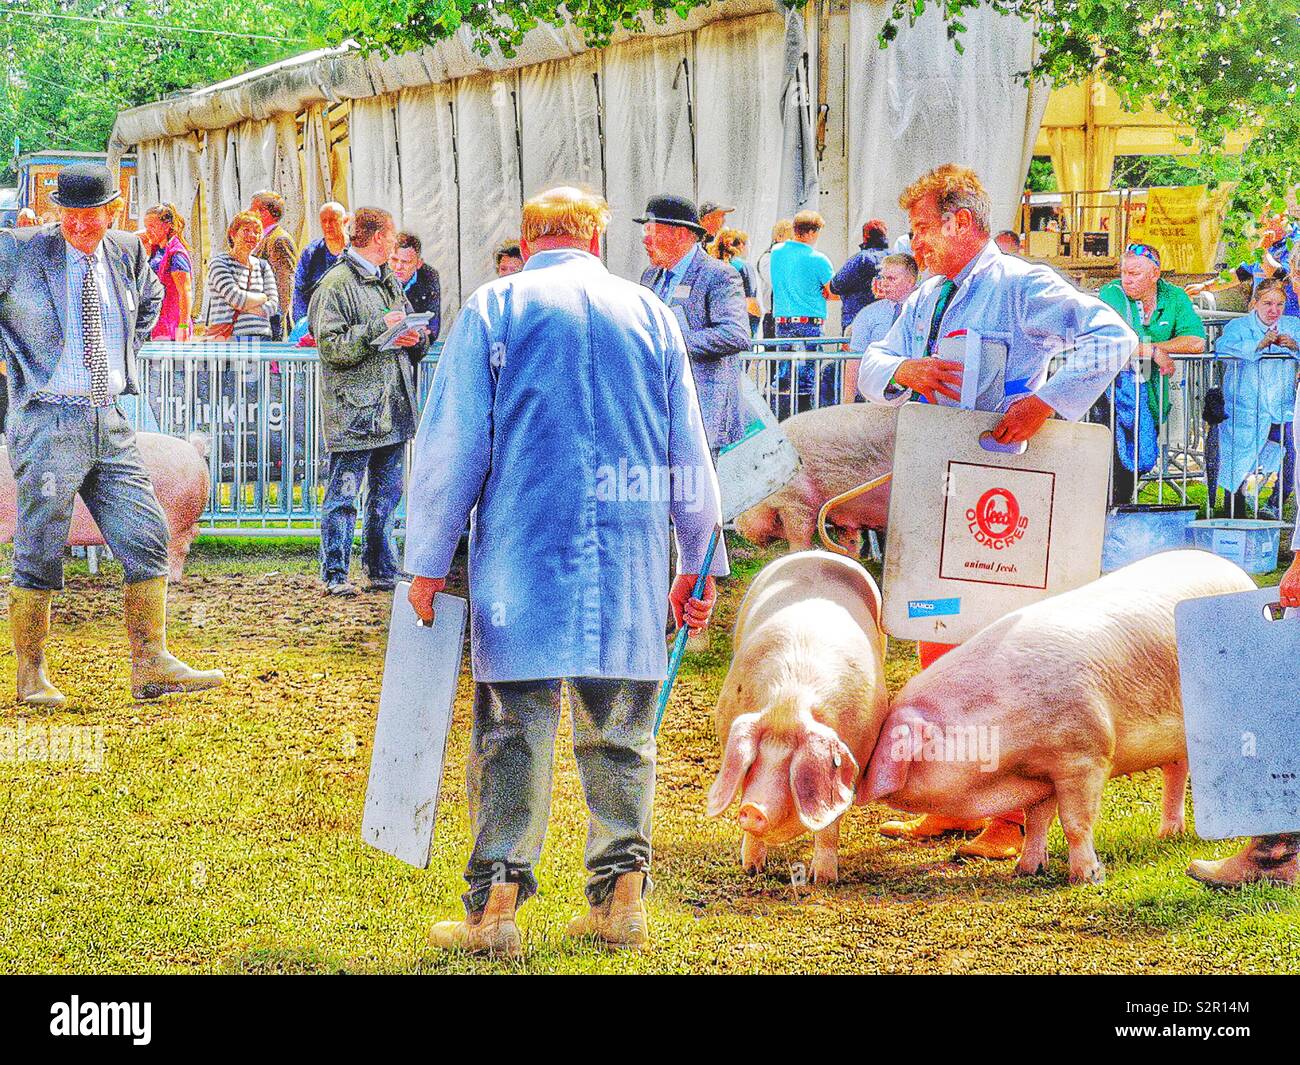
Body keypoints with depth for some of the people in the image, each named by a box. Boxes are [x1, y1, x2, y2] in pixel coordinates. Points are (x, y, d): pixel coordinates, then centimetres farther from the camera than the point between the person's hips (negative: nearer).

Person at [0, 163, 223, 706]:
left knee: (147, 539, 0)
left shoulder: (128, 253, 8)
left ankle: (151, 665, 6)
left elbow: (150, 298, 31)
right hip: (47, 421, -5)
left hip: (110, 421, 5)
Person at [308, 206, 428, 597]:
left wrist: (414, 338, -1)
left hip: (393, 410, 8)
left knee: (388, 494, 12)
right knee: (342, 496, -3)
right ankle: (335, 574, 2)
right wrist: (379, 329, -19)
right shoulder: (336, 284, -8)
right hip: (353, 409, -8)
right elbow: (330, 345, -16)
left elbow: (413, 333, 23)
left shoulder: (390, 283, 18)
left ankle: (382, 571, 20)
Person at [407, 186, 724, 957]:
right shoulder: (651, 315, 11)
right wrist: (701, 566, 22)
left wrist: (429, 562, 4)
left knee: (513, 728, 0)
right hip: (631, 563, 2)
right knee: (621, 733, 10)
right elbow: (690, 455, 15)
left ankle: (496, 903, -3)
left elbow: (452, 446, -1)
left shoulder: (494, 309, 2)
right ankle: (621, 895, 9)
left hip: (522, 557, -2)